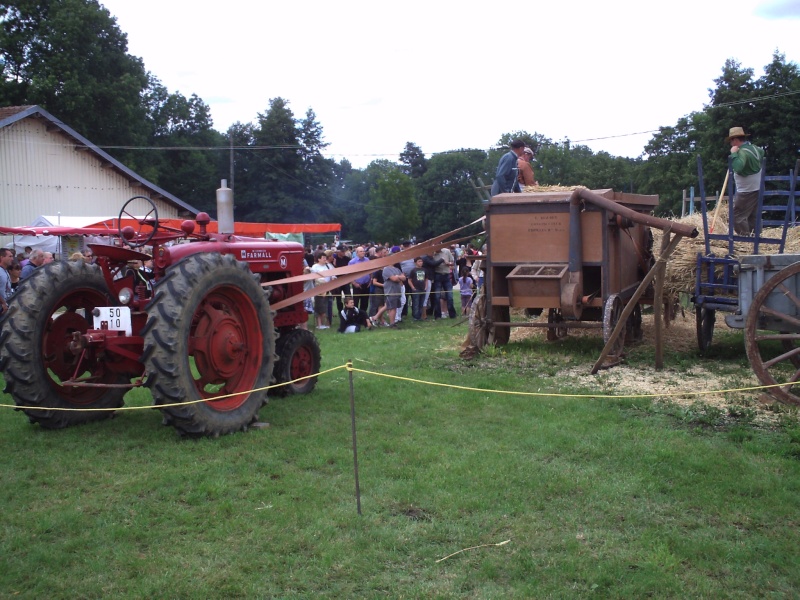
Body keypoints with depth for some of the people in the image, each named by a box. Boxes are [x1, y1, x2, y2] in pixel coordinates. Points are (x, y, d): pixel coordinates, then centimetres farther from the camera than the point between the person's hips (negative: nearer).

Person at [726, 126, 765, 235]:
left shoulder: (743, 151, -21)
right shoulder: (754, 148, 8)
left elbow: (737, 168, -40)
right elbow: (762, 152, 35)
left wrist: (734, 154, -28)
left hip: (746, 191, -9)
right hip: (756, 189, 9)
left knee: (736, 217, -6)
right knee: (753, 217, 14)